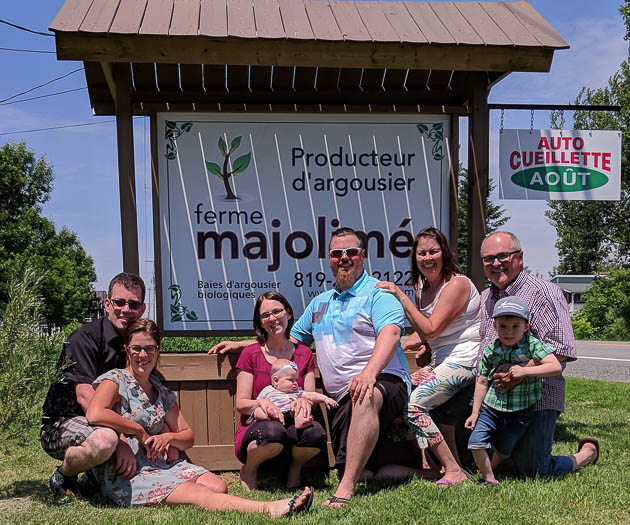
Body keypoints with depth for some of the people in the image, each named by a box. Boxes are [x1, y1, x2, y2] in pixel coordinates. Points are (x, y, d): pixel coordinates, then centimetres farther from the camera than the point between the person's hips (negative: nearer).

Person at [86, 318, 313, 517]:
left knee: (217, 486, -19)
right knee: (197, 493, -31)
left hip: (162, 464, 9)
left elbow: (188, 437, 19)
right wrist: (139, 431, -13)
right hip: (124, 476, -9)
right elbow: (94, 415, -23)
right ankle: (270, 509, -50)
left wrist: (168, 437, -4)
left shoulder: (162, 393, 17)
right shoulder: (114, 380, -2)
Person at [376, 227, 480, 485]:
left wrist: (400, 296, -22)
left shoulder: (457, 284, -15)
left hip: (463, 360, -10)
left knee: (412, 404, -19)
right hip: (440, 361, 10)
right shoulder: (422, 286, 12)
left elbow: (430, 330, -22)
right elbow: (423, 333, 20)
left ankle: (454, 471, -12)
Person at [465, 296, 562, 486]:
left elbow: (556, 367, -23)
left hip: (520, 412, -2)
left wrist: (524, 371, -28)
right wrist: (475, 412, 4)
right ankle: (489, 480, 7)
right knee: (476, 442, -11)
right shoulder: (490, 350, -5)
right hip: (491, 407, 2)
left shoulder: (532, 344, -14)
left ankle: (490, 470, 45)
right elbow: (482, 382, 4)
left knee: (503, 449, 15)